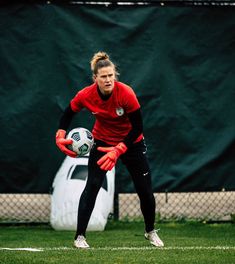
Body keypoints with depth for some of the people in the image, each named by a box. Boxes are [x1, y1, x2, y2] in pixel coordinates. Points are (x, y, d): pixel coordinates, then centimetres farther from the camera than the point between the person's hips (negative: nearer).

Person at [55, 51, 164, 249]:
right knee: (92, 186, -15)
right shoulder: (86, 95, -22)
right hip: (102, 142, 1)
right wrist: (61, 136, -20)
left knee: (145, 191, 3)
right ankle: (80, 236, -10)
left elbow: (137, 128, -24)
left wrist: (118, 151, -32)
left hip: (131, 142, -1)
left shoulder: (126, 94, -29)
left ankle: (150, 232, 29)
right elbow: (68, 114, -3)